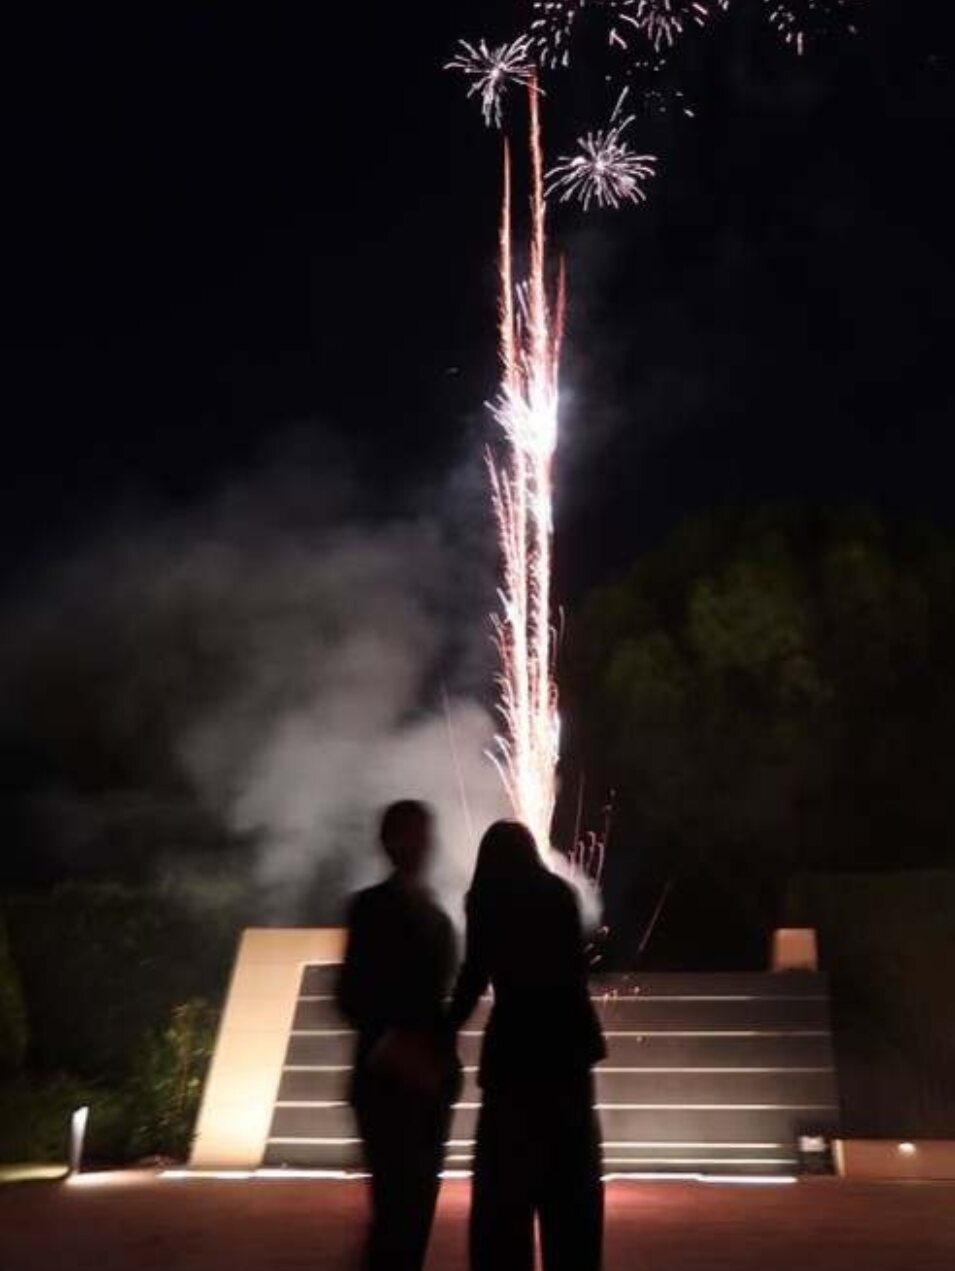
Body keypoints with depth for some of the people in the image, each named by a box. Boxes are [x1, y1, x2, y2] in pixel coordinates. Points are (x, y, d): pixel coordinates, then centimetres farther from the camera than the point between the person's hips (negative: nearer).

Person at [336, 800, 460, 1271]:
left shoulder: (436, 914, 16)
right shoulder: (372, 904, -4)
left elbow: (435, 994, 14)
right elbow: (352, 994, -11)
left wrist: (444, 1061, 3)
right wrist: (390, 1045, -22)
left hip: (428, 1078, 7)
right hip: (388, 1078, -6)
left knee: (418, 1201, 8)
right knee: (397, 1201, -9)